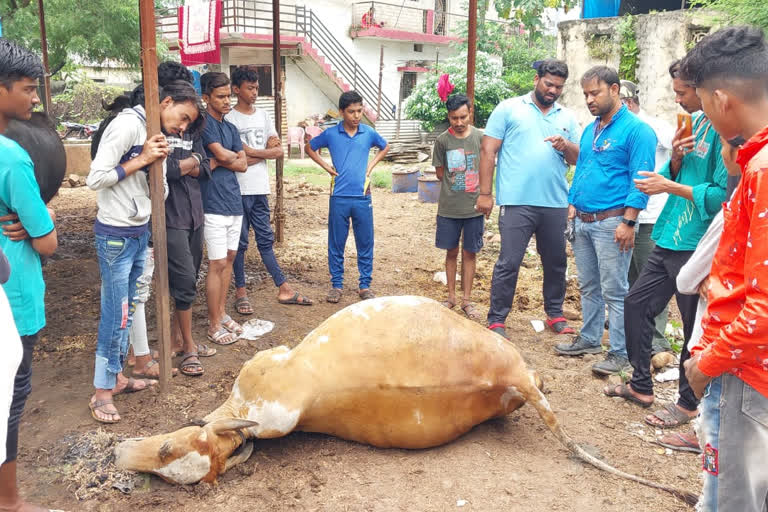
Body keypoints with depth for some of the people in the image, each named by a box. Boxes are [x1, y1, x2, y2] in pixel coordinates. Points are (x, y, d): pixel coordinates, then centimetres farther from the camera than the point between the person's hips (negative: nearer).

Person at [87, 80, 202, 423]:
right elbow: (95, 179, -18)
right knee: (116, 314, -3)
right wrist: (141, 161, -16)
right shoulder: (128, 125, -15)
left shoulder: (157, 135, 10)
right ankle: (102, 392, 8)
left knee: (126, 311, 14)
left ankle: (117, 377, 26)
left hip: (140, 233, 8)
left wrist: (158, 163, -9)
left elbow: (159, 192, 8)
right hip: (116, 235, -8)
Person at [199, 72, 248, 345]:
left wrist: (218, 162, -9)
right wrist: (233, 157, 4)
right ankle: (214, 325, 7)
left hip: (234, 201, 8)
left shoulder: (231, 128, 15)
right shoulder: (204, 122, -9)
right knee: (217, 264, -4)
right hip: (214, 204, -8)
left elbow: (243, 165, 6)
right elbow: (222, 153, -17)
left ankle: (221, 314, 26)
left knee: (229, 259, 13)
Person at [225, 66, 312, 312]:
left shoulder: (263, 116, 11)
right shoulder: (229, 119, -6)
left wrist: (251, 152, -8)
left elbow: (279, 151, 5)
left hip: (260, 189, 5)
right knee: (240, 242, 4)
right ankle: (240, 292, 14)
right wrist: (265, 150, -9)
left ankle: (284, 289, 14)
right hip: (239, 189, -5)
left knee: (265, 239, 12)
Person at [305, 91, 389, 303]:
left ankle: (365, 285, 17)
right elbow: (310, 147, 14)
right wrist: (326, 167, 4)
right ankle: (336, 285, 17)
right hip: (339, 198, -1)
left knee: (365, 244, 5)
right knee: (336, 244, 5)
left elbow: (385, 147, 22)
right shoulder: (331, 134, -1)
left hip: (362, 197, 1)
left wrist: (371, 166, 9)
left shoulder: (369, 133, 3)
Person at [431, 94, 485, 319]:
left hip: (474, 207, 0)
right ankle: (451, 297, 23)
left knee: (469, 253, 7)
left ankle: (467, 300, 17)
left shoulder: (481, 137, -1)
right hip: (449, 208, 0)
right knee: (451, 252, 11)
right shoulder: (442, 140, -2)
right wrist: (455, 183, 1)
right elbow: (440, 173, 7)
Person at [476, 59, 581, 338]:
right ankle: (496, 320, 6)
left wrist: (565, 146, -10)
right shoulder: (509, 108, 2)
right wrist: (485, 193, -7)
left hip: (556, 204, 5)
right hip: (517, 202, -4)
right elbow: (488, 151, -2)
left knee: (556, 262, 14)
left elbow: (580, 158, 13)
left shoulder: (567, 117, 13)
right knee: (509, 263, -3)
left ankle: (555, 314, 29)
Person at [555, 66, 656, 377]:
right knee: (588, 287, 17)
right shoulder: (590, 130, 15)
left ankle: (619, 353, 7)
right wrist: (572, 205, 12)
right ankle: (589, 339, 30)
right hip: (583, 221, 8)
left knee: (614, 291, -3)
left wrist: (628, 222, -19)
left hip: (611, 222, -8)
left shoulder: (636, 130, -10)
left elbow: (640, 181, -14)